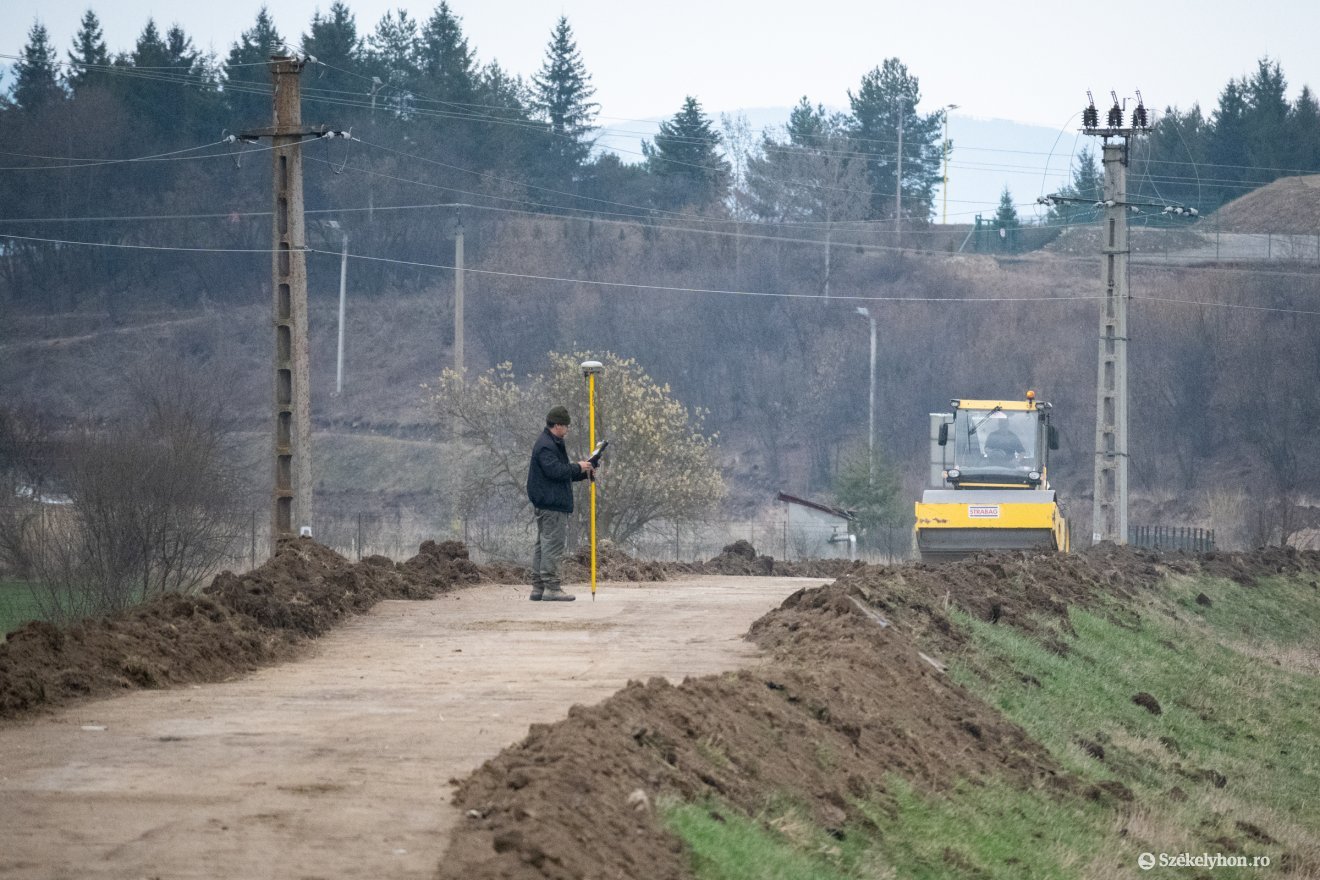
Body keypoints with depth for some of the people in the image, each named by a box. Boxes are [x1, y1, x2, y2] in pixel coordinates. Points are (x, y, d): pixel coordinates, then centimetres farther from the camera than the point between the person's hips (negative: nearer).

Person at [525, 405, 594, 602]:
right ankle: (551, 587, -11)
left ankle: (538, 587, 15)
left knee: (542, 545, 12)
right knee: (552, 544, -10)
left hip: (548, 503, 11)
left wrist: (583, 472, 14)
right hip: (551, 505, -11)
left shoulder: (552, 444, 20)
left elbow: (561, 472, 26)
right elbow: (555, 470, -24)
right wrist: (578, 467, -12)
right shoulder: (546, 446, -14)